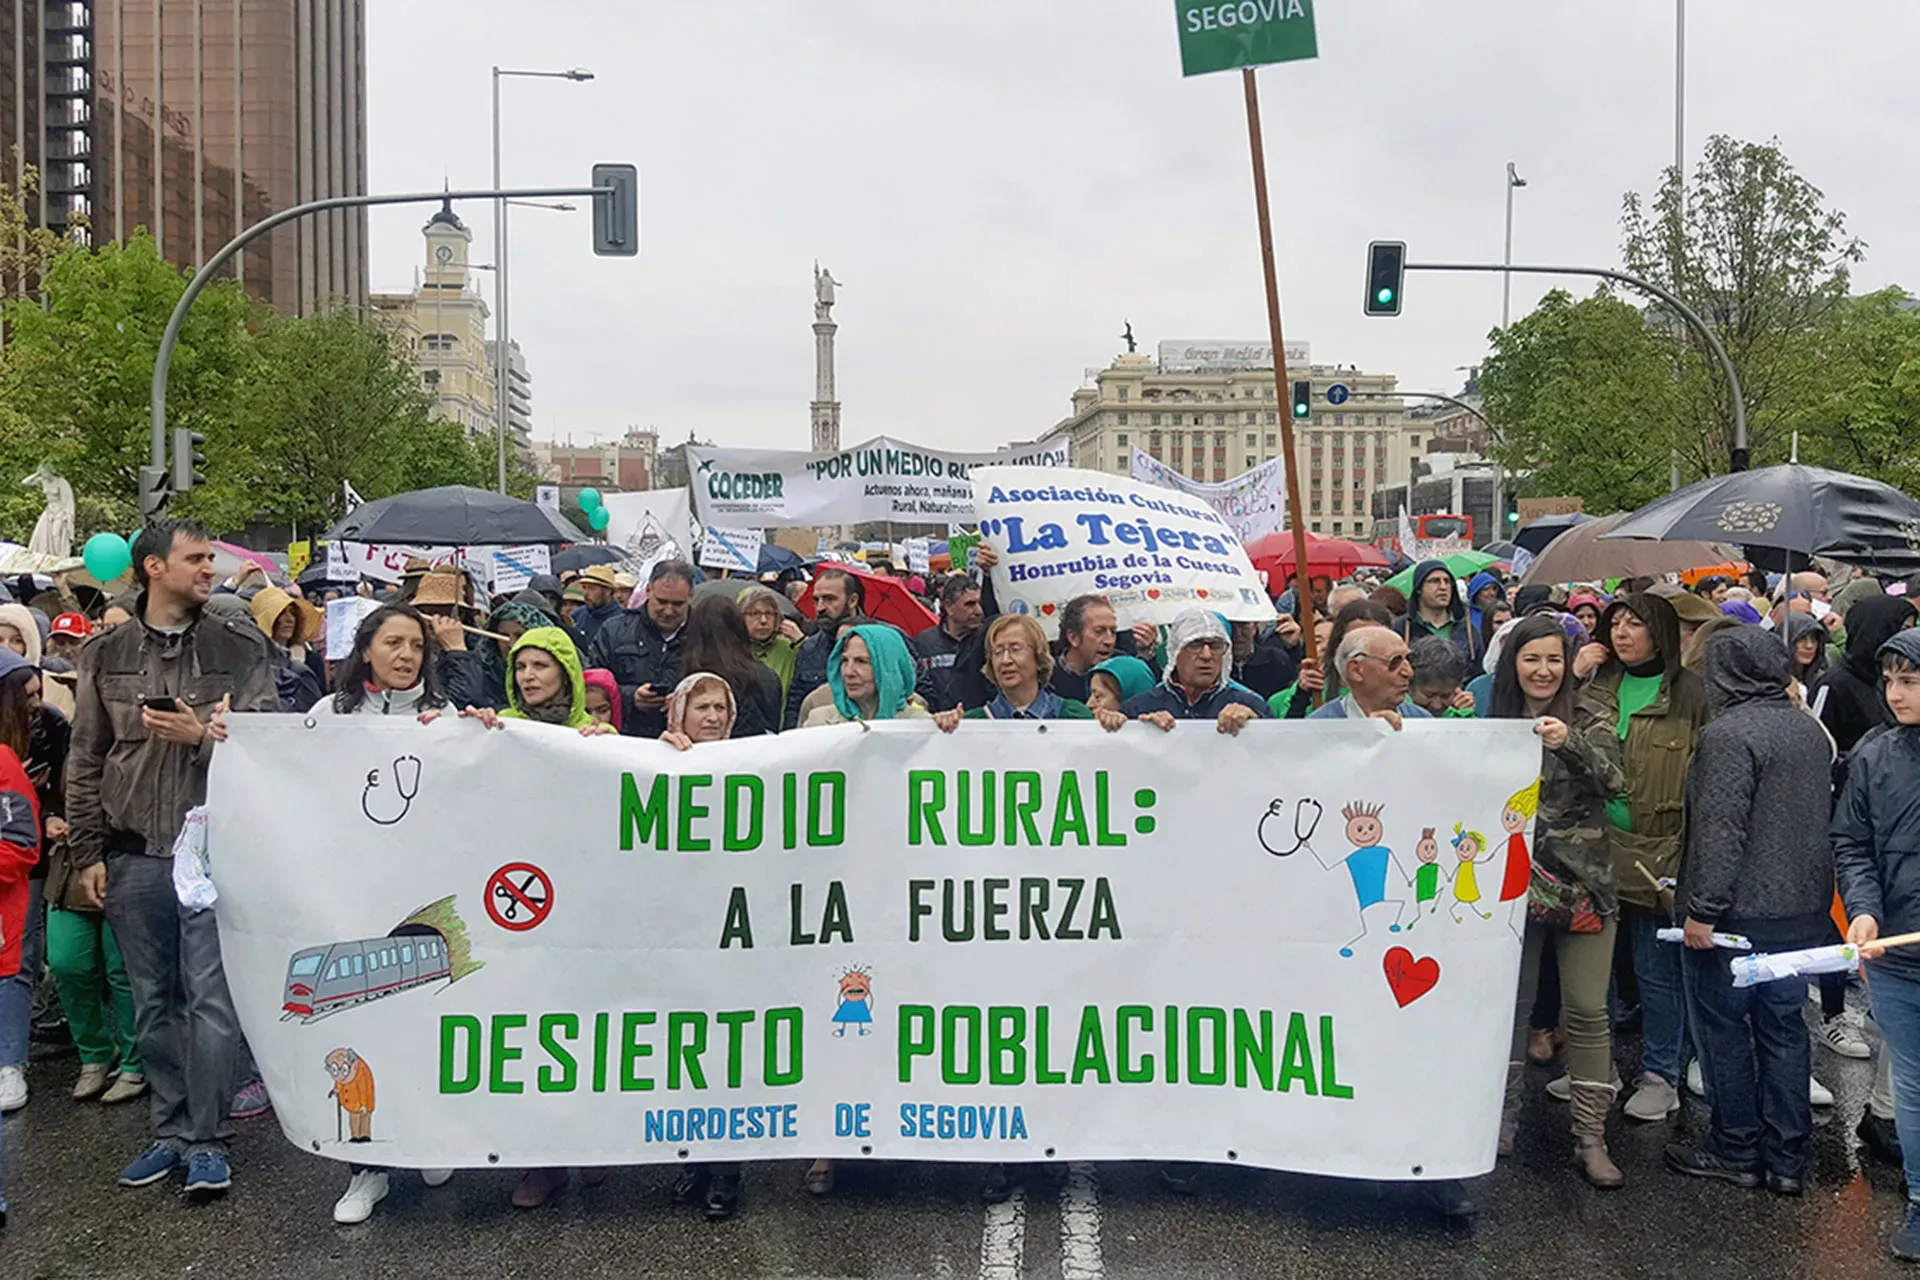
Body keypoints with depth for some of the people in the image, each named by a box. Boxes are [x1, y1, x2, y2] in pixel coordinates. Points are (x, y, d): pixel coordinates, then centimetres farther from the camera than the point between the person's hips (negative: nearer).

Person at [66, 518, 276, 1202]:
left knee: (210, 998, -4)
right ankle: (169, 1132, 23)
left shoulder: (240, 649, 2)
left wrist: (204, 736, -16)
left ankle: (206, 1140, 6)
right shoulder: (107, 654, 7)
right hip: (134, 858, 3)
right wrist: (87, 853, 5)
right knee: (154, 1003, 11)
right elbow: (85, 761, 9)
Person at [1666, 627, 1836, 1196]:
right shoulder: (1810, 728, 8)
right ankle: (1786, 1158, 19)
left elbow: (1719, 830, -23)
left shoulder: (1728, 734, -18)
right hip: (1803, 909, 8)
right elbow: (1821, 816, 18)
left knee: (1724, 1026, 6)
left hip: (1739, 911, -8)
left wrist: (1702, 908, -18)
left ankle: (1735, 1150, 16)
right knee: (1784, 1026, 13)